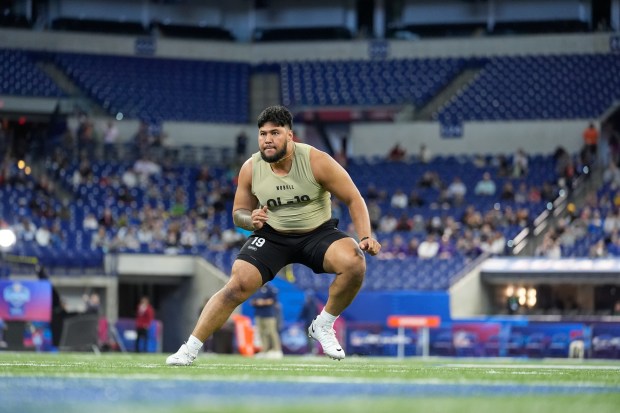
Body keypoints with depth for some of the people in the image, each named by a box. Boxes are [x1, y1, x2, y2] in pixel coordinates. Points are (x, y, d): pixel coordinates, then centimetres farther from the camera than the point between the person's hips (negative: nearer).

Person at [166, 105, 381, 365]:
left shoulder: (316, 161, -17)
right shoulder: (250, 169, -9)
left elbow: (353, 199, -9)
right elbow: (238, 213, 5)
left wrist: (365, 237, -21)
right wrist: (251, 220, -20)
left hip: (319, 232, -1)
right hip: (272, 235, 1)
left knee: (354, 262, -29)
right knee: (238, 285, -20)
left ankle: (323, 326, -6)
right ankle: (189, 349, -10)